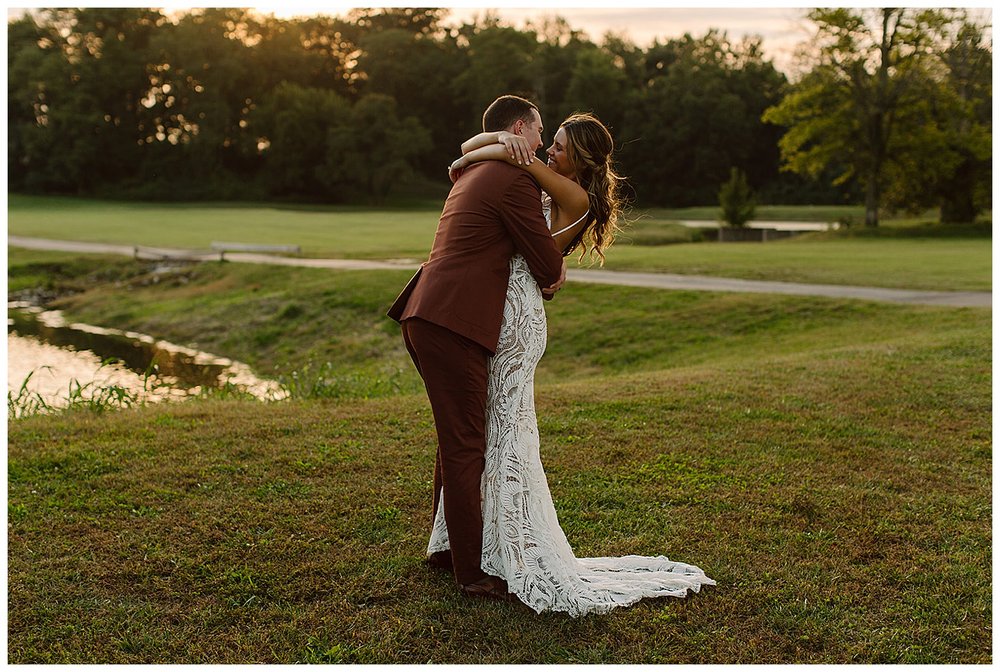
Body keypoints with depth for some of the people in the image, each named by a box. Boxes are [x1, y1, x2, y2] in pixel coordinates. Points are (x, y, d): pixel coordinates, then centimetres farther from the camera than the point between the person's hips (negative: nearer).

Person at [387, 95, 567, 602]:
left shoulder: (473, 175, 23)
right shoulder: (515, 180, -8)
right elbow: (548, 266, -6)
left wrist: (545, 271, 21)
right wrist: (554, 273, 17)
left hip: (427, 318, 10)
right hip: (452, 324, -10)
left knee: (457, 440, 20)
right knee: (465, 448, -4)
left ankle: (448, 546, 31)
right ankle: (472, 573, 3)